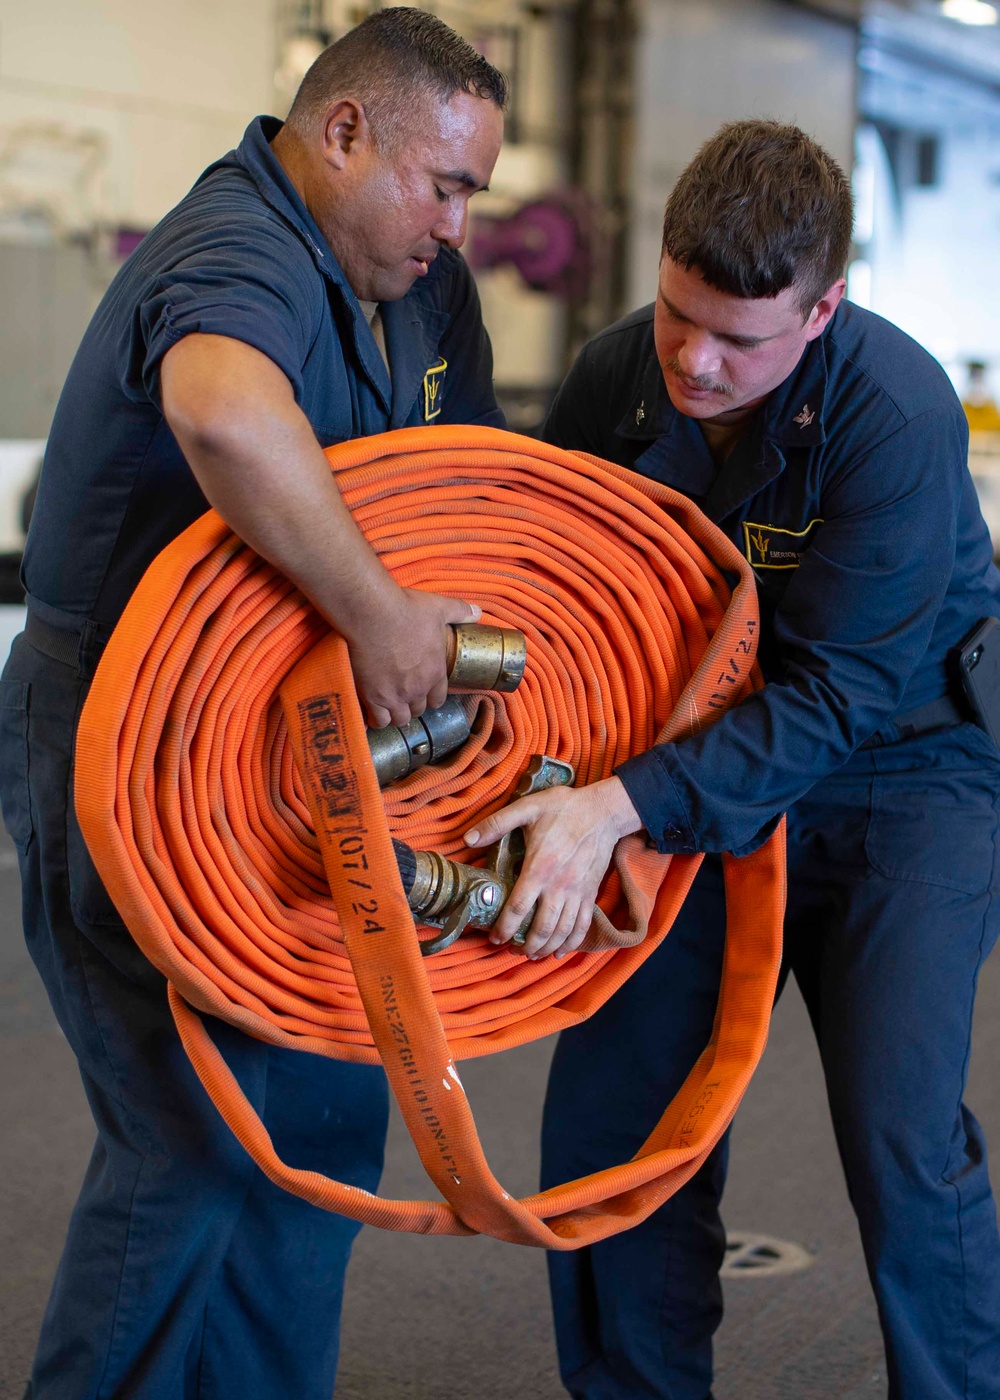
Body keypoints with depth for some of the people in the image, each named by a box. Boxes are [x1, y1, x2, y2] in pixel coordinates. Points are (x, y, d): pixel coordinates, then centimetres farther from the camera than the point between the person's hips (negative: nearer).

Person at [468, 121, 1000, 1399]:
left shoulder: (897, 416, -24)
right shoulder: (615, 376, -8)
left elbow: (834, 695, -25)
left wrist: (620, 808, -35)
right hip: (704, 780, 5)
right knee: (610, 1118, 1)